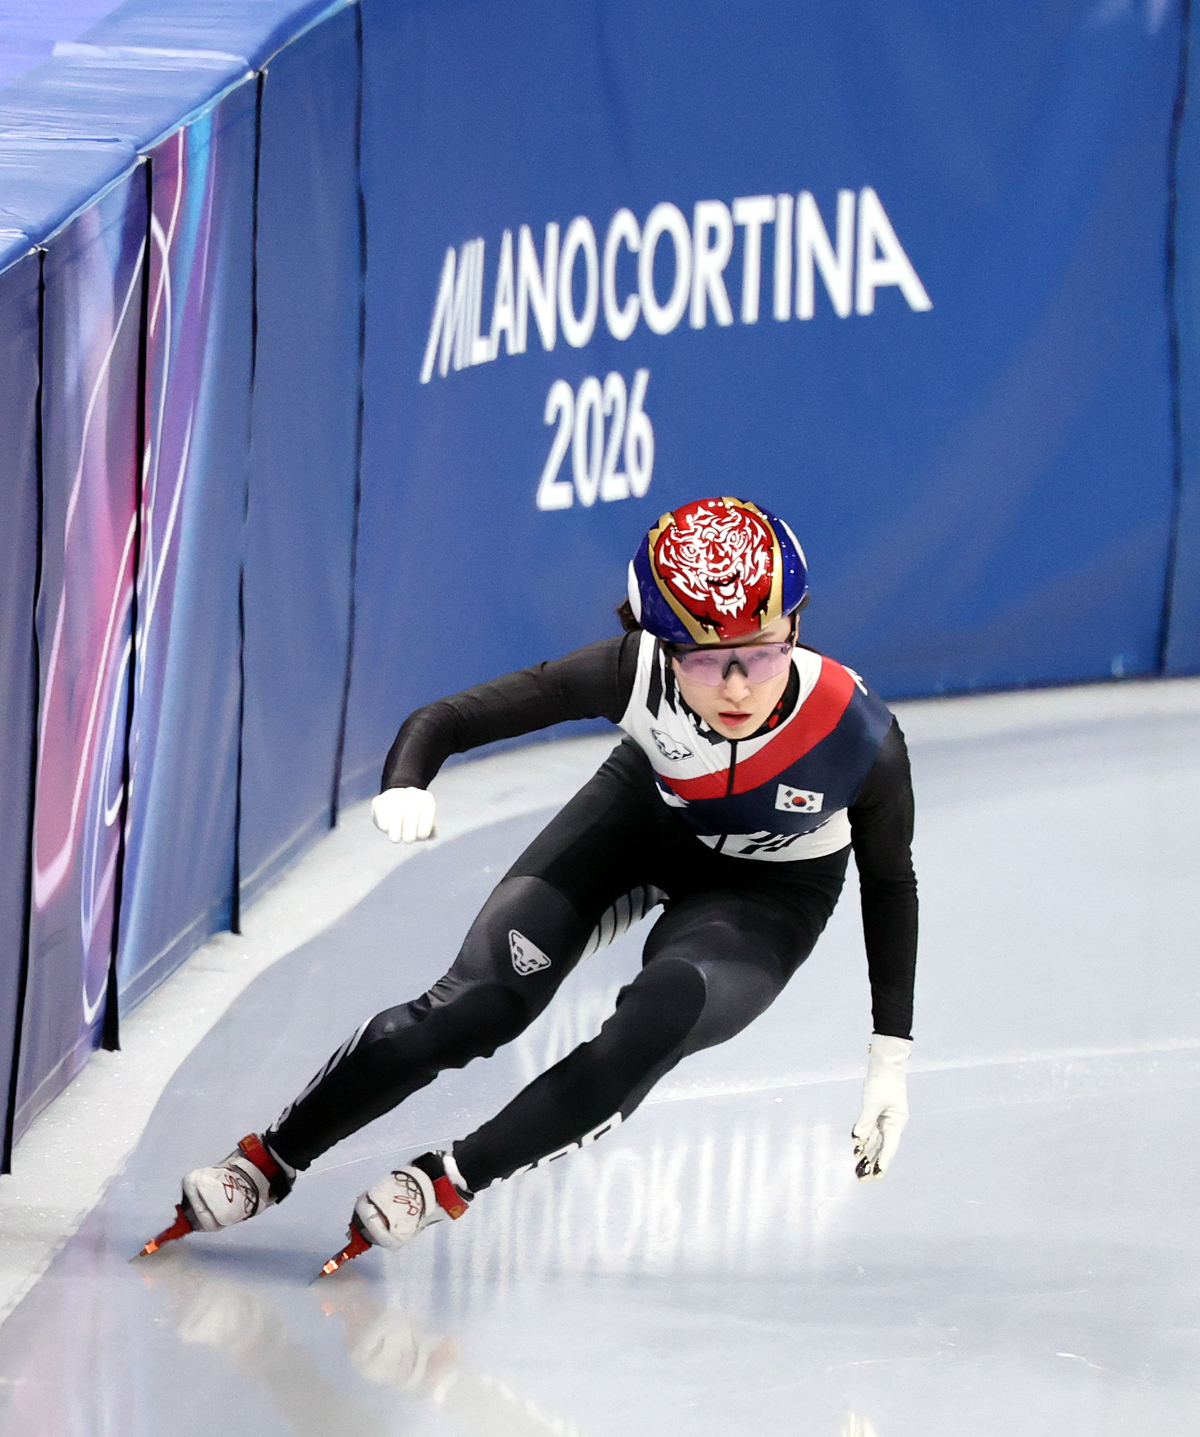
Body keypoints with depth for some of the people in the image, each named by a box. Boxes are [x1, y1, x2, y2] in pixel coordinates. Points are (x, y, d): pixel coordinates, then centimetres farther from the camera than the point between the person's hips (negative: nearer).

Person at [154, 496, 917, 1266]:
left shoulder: (862, 739, -36)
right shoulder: (633, 673, -35)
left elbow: (890, 882, -15)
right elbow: (448, 719, -29)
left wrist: (891, 1056, -11)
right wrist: (406, 786, -53)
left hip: (769, 892, -1)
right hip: (645, 814, 1)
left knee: (656, 1026, -29)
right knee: (479, 1003, -12)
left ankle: (452, 1181, -11)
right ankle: (270, 1160, 7)